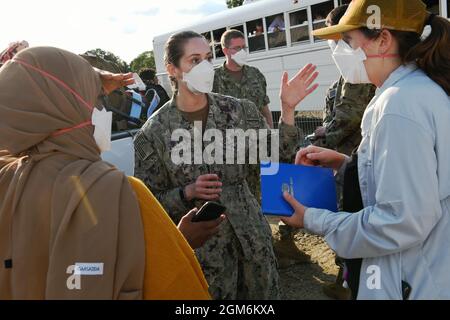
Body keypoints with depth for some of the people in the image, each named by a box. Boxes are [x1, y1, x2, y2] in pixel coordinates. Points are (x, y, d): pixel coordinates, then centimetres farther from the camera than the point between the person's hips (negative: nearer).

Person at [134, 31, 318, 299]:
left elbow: (280, 156, -2)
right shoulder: (154, 132, -10)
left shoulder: (239, 110, -4)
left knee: (264, 292, 19)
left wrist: (287, 109, -13)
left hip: (250, 235, 3)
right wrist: (188, 193, -20)